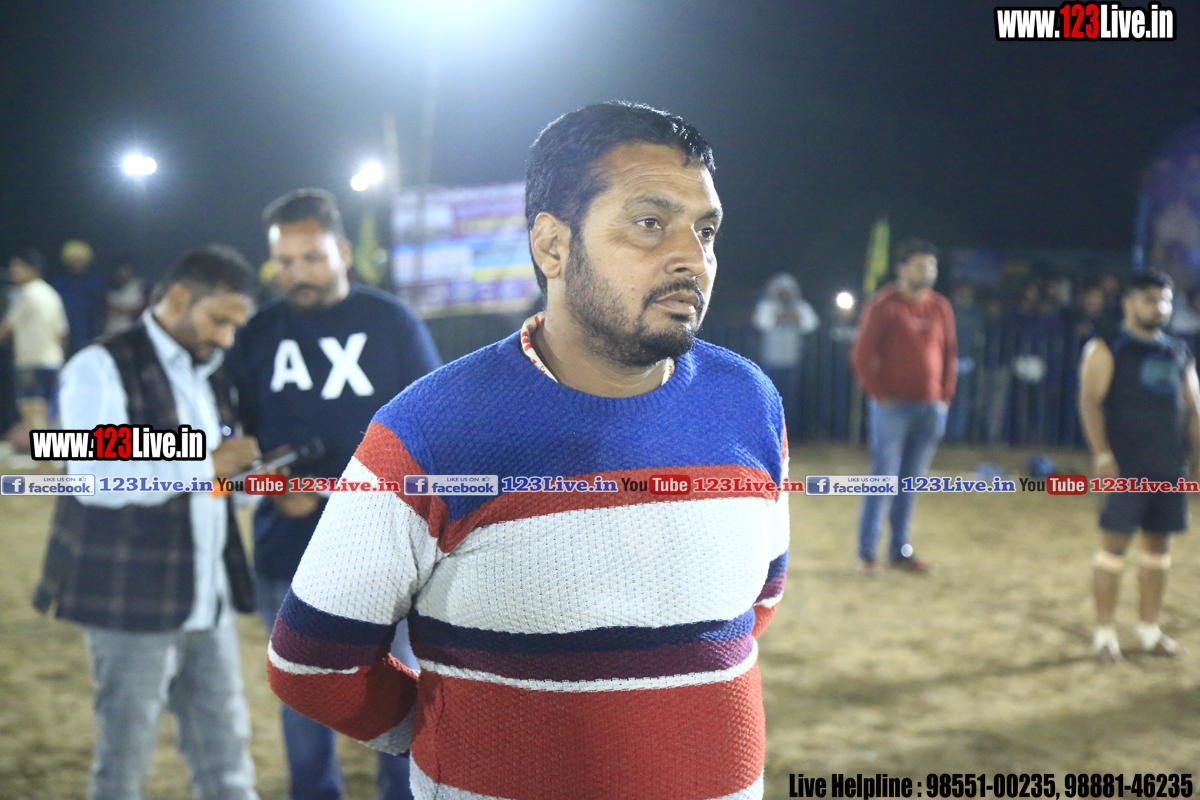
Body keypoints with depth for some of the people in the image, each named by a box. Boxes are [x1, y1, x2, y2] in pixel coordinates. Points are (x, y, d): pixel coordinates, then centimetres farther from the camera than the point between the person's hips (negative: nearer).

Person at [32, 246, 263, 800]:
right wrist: (205, 465, -19)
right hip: (132, 603, -7)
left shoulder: (210, 374, 13)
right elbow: (98, 477, -23)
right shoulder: (102, 367, -10)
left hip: (207, 600, 7)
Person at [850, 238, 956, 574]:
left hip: (930, 408, 5)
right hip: (892, 406, -5)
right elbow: (862, 355, -6)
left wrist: (945, 397, 7)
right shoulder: (884, 305, -6)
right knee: (884, 477, -5)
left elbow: (950, 354, 15)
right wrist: (880, 395, -8)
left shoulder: (940, 307, 9)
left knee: (911, 482, 9)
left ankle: (900, 551, 17)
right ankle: (866, 552, 3)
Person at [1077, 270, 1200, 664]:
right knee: (1114, 543, -4)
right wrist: (1102, 455, -20)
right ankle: (1104, 633, 3)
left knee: (1159, 545, 9)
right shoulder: (1107, 350, -2)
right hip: (1125, 466, -6)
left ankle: (1148, 629, 20)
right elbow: (1090, 401, -10)